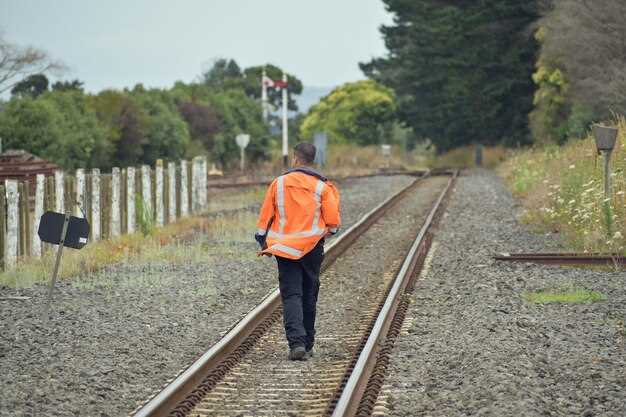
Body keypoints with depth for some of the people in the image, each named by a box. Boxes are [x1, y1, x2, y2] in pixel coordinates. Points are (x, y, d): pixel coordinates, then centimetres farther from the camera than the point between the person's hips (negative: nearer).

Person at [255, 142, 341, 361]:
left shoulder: (279, 183, 0)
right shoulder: (322, 185, -4)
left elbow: (265, 216, 4)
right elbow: (333, 220, -6)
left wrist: (263, 243, 14)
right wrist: (326, 231, 16)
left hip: (284, 248, 0)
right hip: (313, 248, 0)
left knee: (291, 296, -3)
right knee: (309, 297, 12)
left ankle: (296, 342, -22)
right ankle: (307, 345, 20)